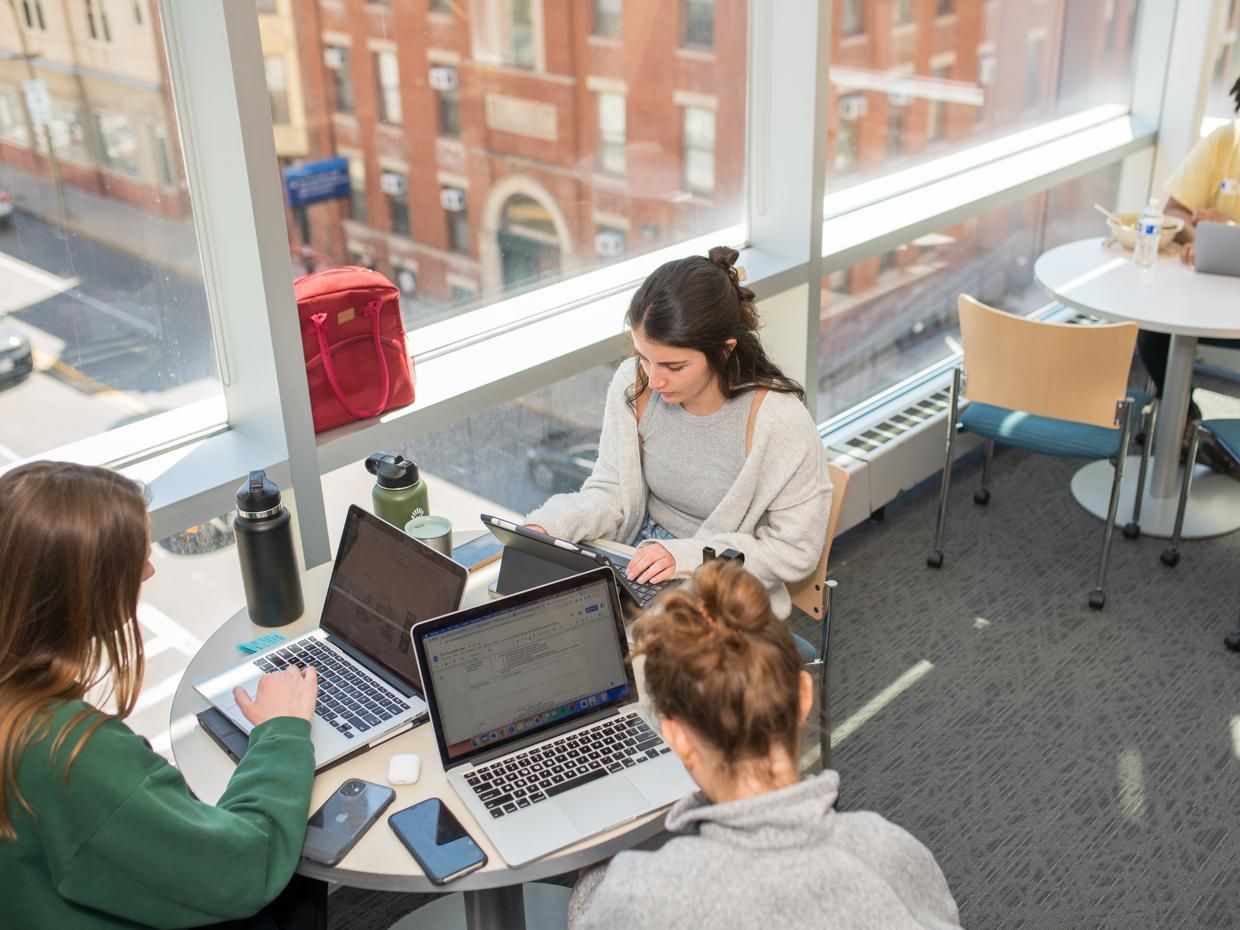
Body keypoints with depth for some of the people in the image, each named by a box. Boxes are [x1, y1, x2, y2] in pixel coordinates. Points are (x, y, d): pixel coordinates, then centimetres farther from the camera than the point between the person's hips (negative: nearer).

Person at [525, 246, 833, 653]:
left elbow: (796, 550, -14)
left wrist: (688, 555, -24)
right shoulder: (634, 384, -10)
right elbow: (611, 492, 0)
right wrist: (546, 527, -18)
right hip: (642, 569, 5)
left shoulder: (780, 424, -22)